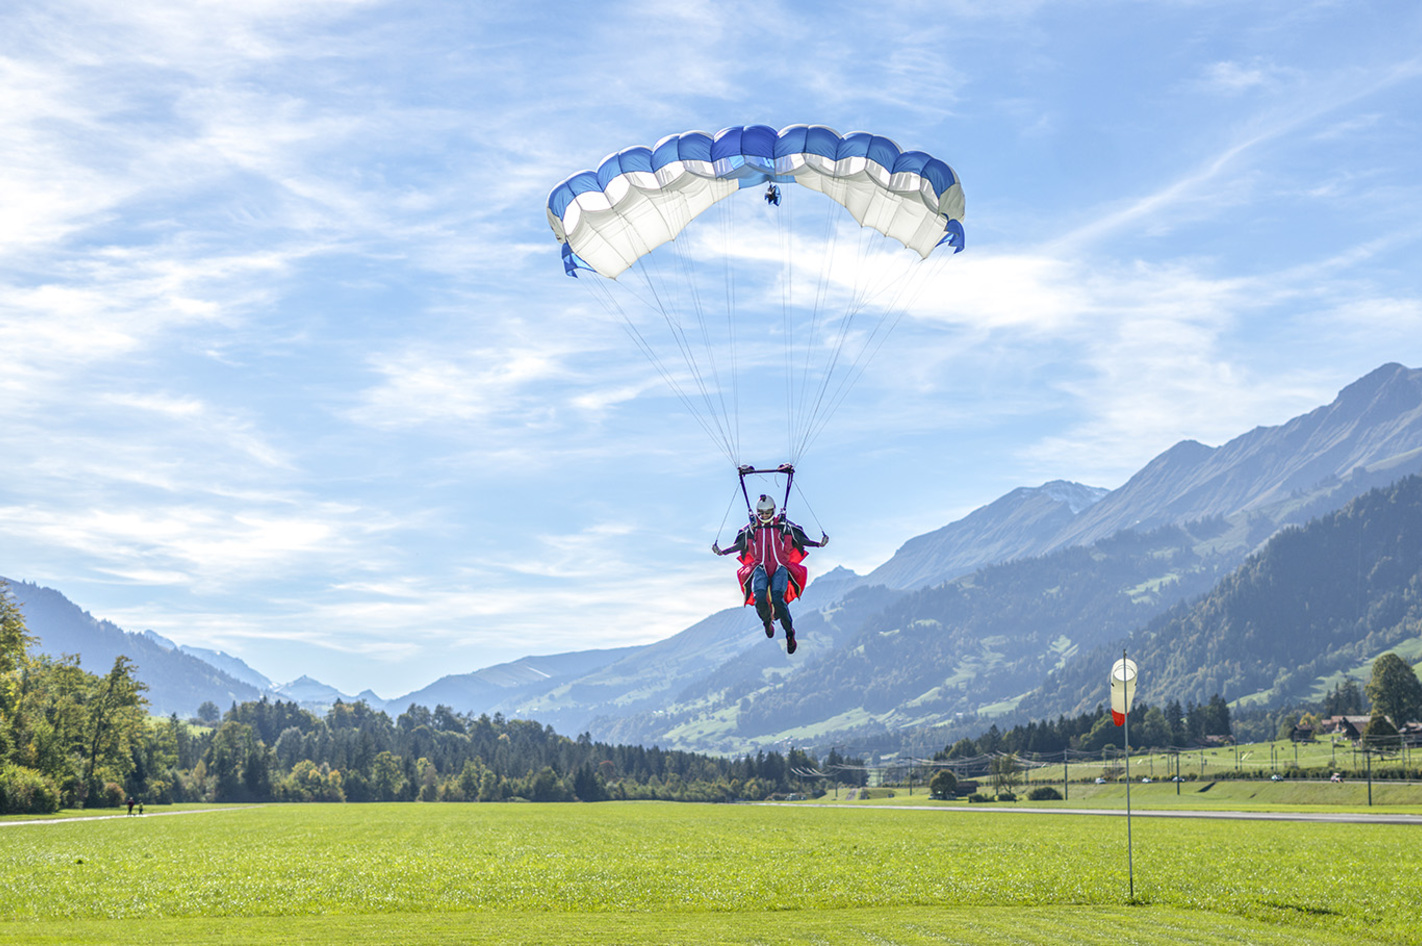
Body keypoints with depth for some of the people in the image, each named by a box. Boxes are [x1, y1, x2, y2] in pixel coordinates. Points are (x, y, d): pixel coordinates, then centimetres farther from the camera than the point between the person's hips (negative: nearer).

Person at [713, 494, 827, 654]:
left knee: (777, 600, -28)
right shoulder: (751, 528, 19)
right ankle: (767, 621, 4)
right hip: (760, 568, 1)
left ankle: (789, 633, -12)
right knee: (759, 599, -28)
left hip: (780, 568, -1)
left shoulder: (784, 526, 15)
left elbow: (802, 540, 13)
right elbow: (739, 545, 20)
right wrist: (722, 551, 6)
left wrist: (818, 544, -1)